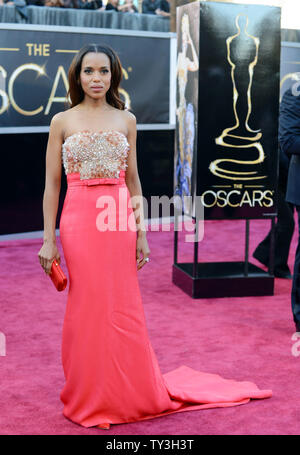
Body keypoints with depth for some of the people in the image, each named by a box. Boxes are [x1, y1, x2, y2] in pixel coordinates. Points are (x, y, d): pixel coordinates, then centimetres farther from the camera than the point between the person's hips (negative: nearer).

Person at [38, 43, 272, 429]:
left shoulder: (126, 120, 8)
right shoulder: (62, 121, 3)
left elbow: (132, 181, 9)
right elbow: (51, 183, 2)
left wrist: (141, 233, 5)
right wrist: (48, 238, -2)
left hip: (119, 222, 1)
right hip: (79, 222, -1)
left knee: (123, 310, 6)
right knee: (87, 309, 3)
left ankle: (131, 394, 24)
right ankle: (89, 398, 21)